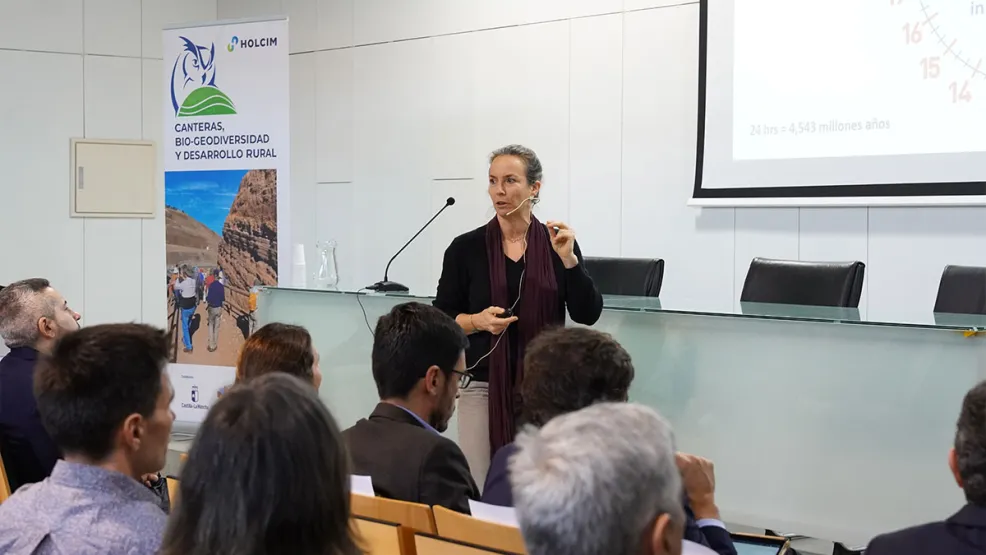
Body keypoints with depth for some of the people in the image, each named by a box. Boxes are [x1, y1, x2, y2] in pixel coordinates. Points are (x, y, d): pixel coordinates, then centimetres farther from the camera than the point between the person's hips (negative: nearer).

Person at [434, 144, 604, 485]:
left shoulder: (558, 244, 2)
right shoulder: (466, 248, 0)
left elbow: (588, 314, -3)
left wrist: (568, 259, -14)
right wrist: (477, 321, -14)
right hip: (484, 386, 0)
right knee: (480, 487, -5)